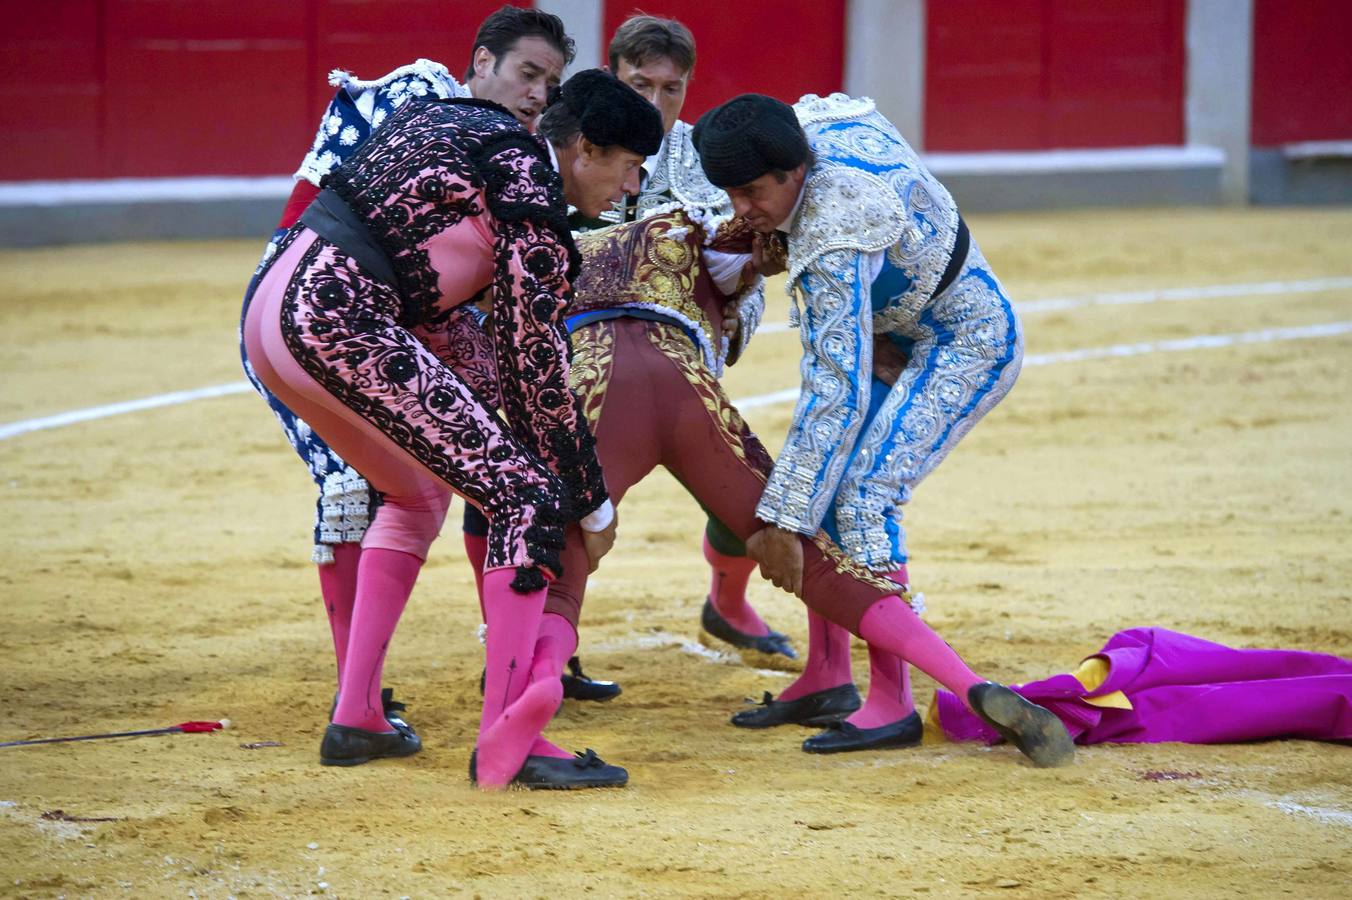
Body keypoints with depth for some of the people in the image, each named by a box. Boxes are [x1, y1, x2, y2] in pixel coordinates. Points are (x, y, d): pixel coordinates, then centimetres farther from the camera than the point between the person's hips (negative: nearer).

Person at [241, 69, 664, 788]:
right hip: (340, 322, -10)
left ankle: (355, 720, 26)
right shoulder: (532, 203, -6)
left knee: (419, 488, 28)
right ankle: (503, 741, -17)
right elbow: (536, 367, -3)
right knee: (529, 497, -8)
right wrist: (592, 505, 7)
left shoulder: (457, 119, 21)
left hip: (269, 306, 10)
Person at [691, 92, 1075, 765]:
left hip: (966, 349, -10)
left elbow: (839, 393, -38)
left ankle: (892, 704, -20)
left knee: (857, 498, -22)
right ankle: (827, 677, 9)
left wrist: (784, 517, -38)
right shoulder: (813, 122, -12)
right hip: (902, 334, 10)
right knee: (823, 478, 5)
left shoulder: (834, 244, -36)